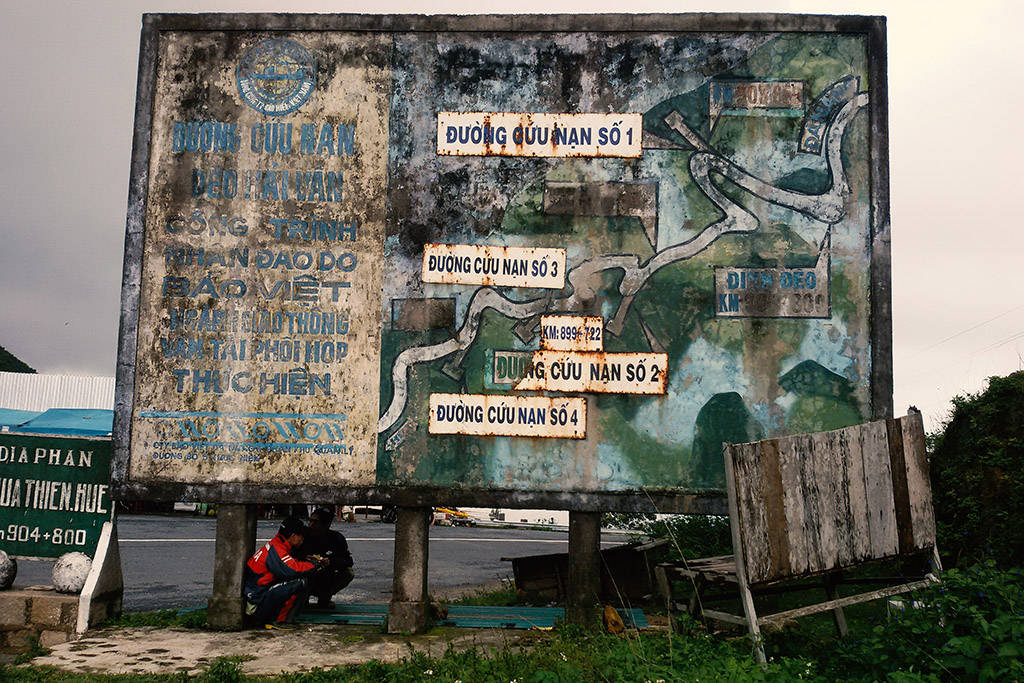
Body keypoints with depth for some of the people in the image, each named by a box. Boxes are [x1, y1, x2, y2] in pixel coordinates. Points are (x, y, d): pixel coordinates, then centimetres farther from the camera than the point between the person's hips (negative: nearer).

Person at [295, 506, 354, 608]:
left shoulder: (336, 538, -8)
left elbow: (349, 561, -11)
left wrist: (331, 562, -30)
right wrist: (303, 559, -35)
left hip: (326, 583, 2)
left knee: (349, 573, -20)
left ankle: (324, 599, -2)